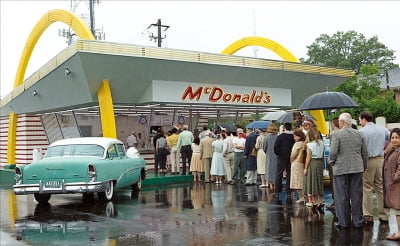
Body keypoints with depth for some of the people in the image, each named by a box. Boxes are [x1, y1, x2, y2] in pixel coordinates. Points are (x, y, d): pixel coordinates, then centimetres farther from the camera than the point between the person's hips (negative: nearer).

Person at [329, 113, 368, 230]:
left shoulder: (337, 134, -9)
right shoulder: (359, 134, 6)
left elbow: (333, 152, -15)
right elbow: (365, 153, 9)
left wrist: (331, 162, 4)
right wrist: (364, 166, 21)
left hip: (341, 169, -4)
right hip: (357, 168, 4)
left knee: (342, 196, 2)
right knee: (356, 195, 10)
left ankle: (343, 222, 6)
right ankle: (358, 221, 15)